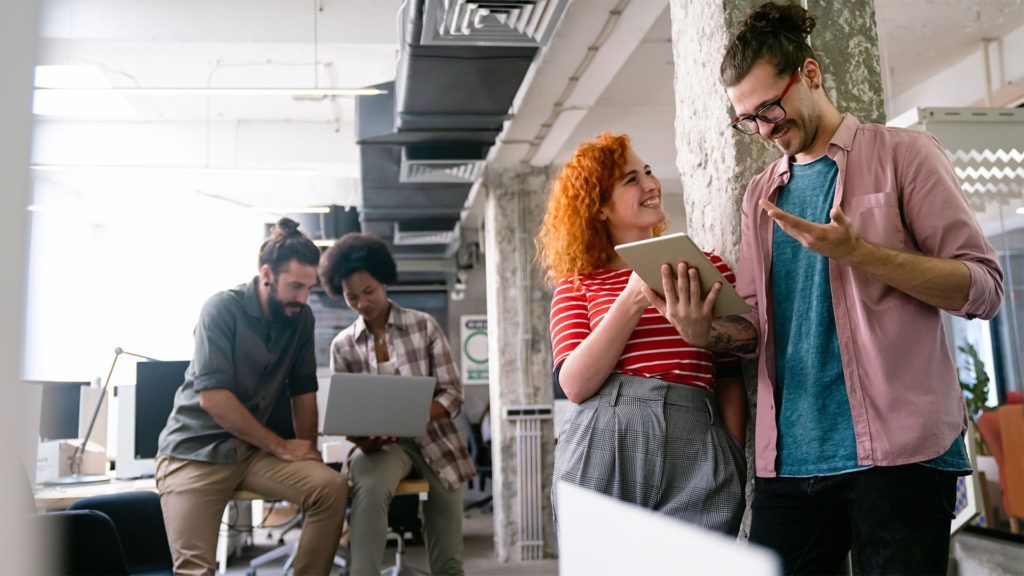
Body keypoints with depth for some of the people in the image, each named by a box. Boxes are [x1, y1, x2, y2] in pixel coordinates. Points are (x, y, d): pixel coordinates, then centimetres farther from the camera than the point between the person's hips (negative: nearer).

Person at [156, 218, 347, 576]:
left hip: (253, 448, 4)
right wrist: (281, 447, -16)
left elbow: (303, 391, 8)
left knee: (332, 488, -19)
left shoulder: (300, 318, 1)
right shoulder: (223, 308, -14)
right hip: (196, 449, -4)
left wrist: (307, 452, 0)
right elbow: (212, 397, -21)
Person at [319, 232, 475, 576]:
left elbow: (452, 394, -8)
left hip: (435, 441, 0)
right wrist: (362, 437, -21)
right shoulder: (343, 345, 0)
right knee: (370, 488, -36)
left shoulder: (424, 325, -5)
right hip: (384, 445, 0)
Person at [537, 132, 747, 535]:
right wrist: (634, 300, -11)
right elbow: (575, 385, -5)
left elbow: (731, 377, 13)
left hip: (697, 455, 1)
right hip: (603, 454, -1)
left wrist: (735, 462, 2)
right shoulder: (577, 286, 9)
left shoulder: (709, 267, 13)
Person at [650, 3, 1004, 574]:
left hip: (897, 449, -4)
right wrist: (706, 331, -9)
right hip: (790, 459, 4)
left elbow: (983, 287, -4)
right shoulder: (761, 194, 17)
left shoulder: (903, 153, 3)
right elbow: (758, 326, 14)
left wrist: (856, 252, -17)